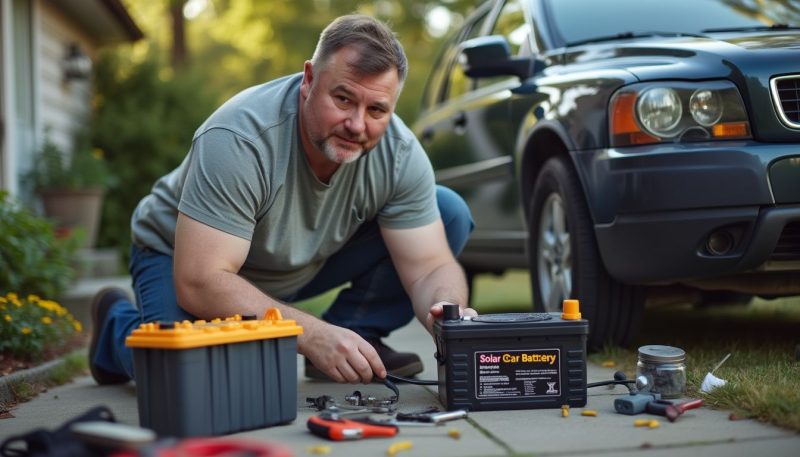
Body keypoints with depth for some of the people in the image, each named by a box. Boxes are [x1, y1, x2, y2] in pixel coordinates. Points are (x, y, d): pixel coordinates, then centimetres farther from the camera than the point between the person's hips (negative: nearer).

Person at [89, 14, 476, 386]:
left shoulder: (400, 154, -22)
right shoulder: (238, 139, -36)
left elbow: (431, 266, -19)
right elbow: (201, 283, -39)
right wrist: (312, 336, -46)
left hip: (302, 266, 4)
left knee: (450, 214, -11)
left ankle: (356, 339, -1)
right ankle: (119, 324, 1)